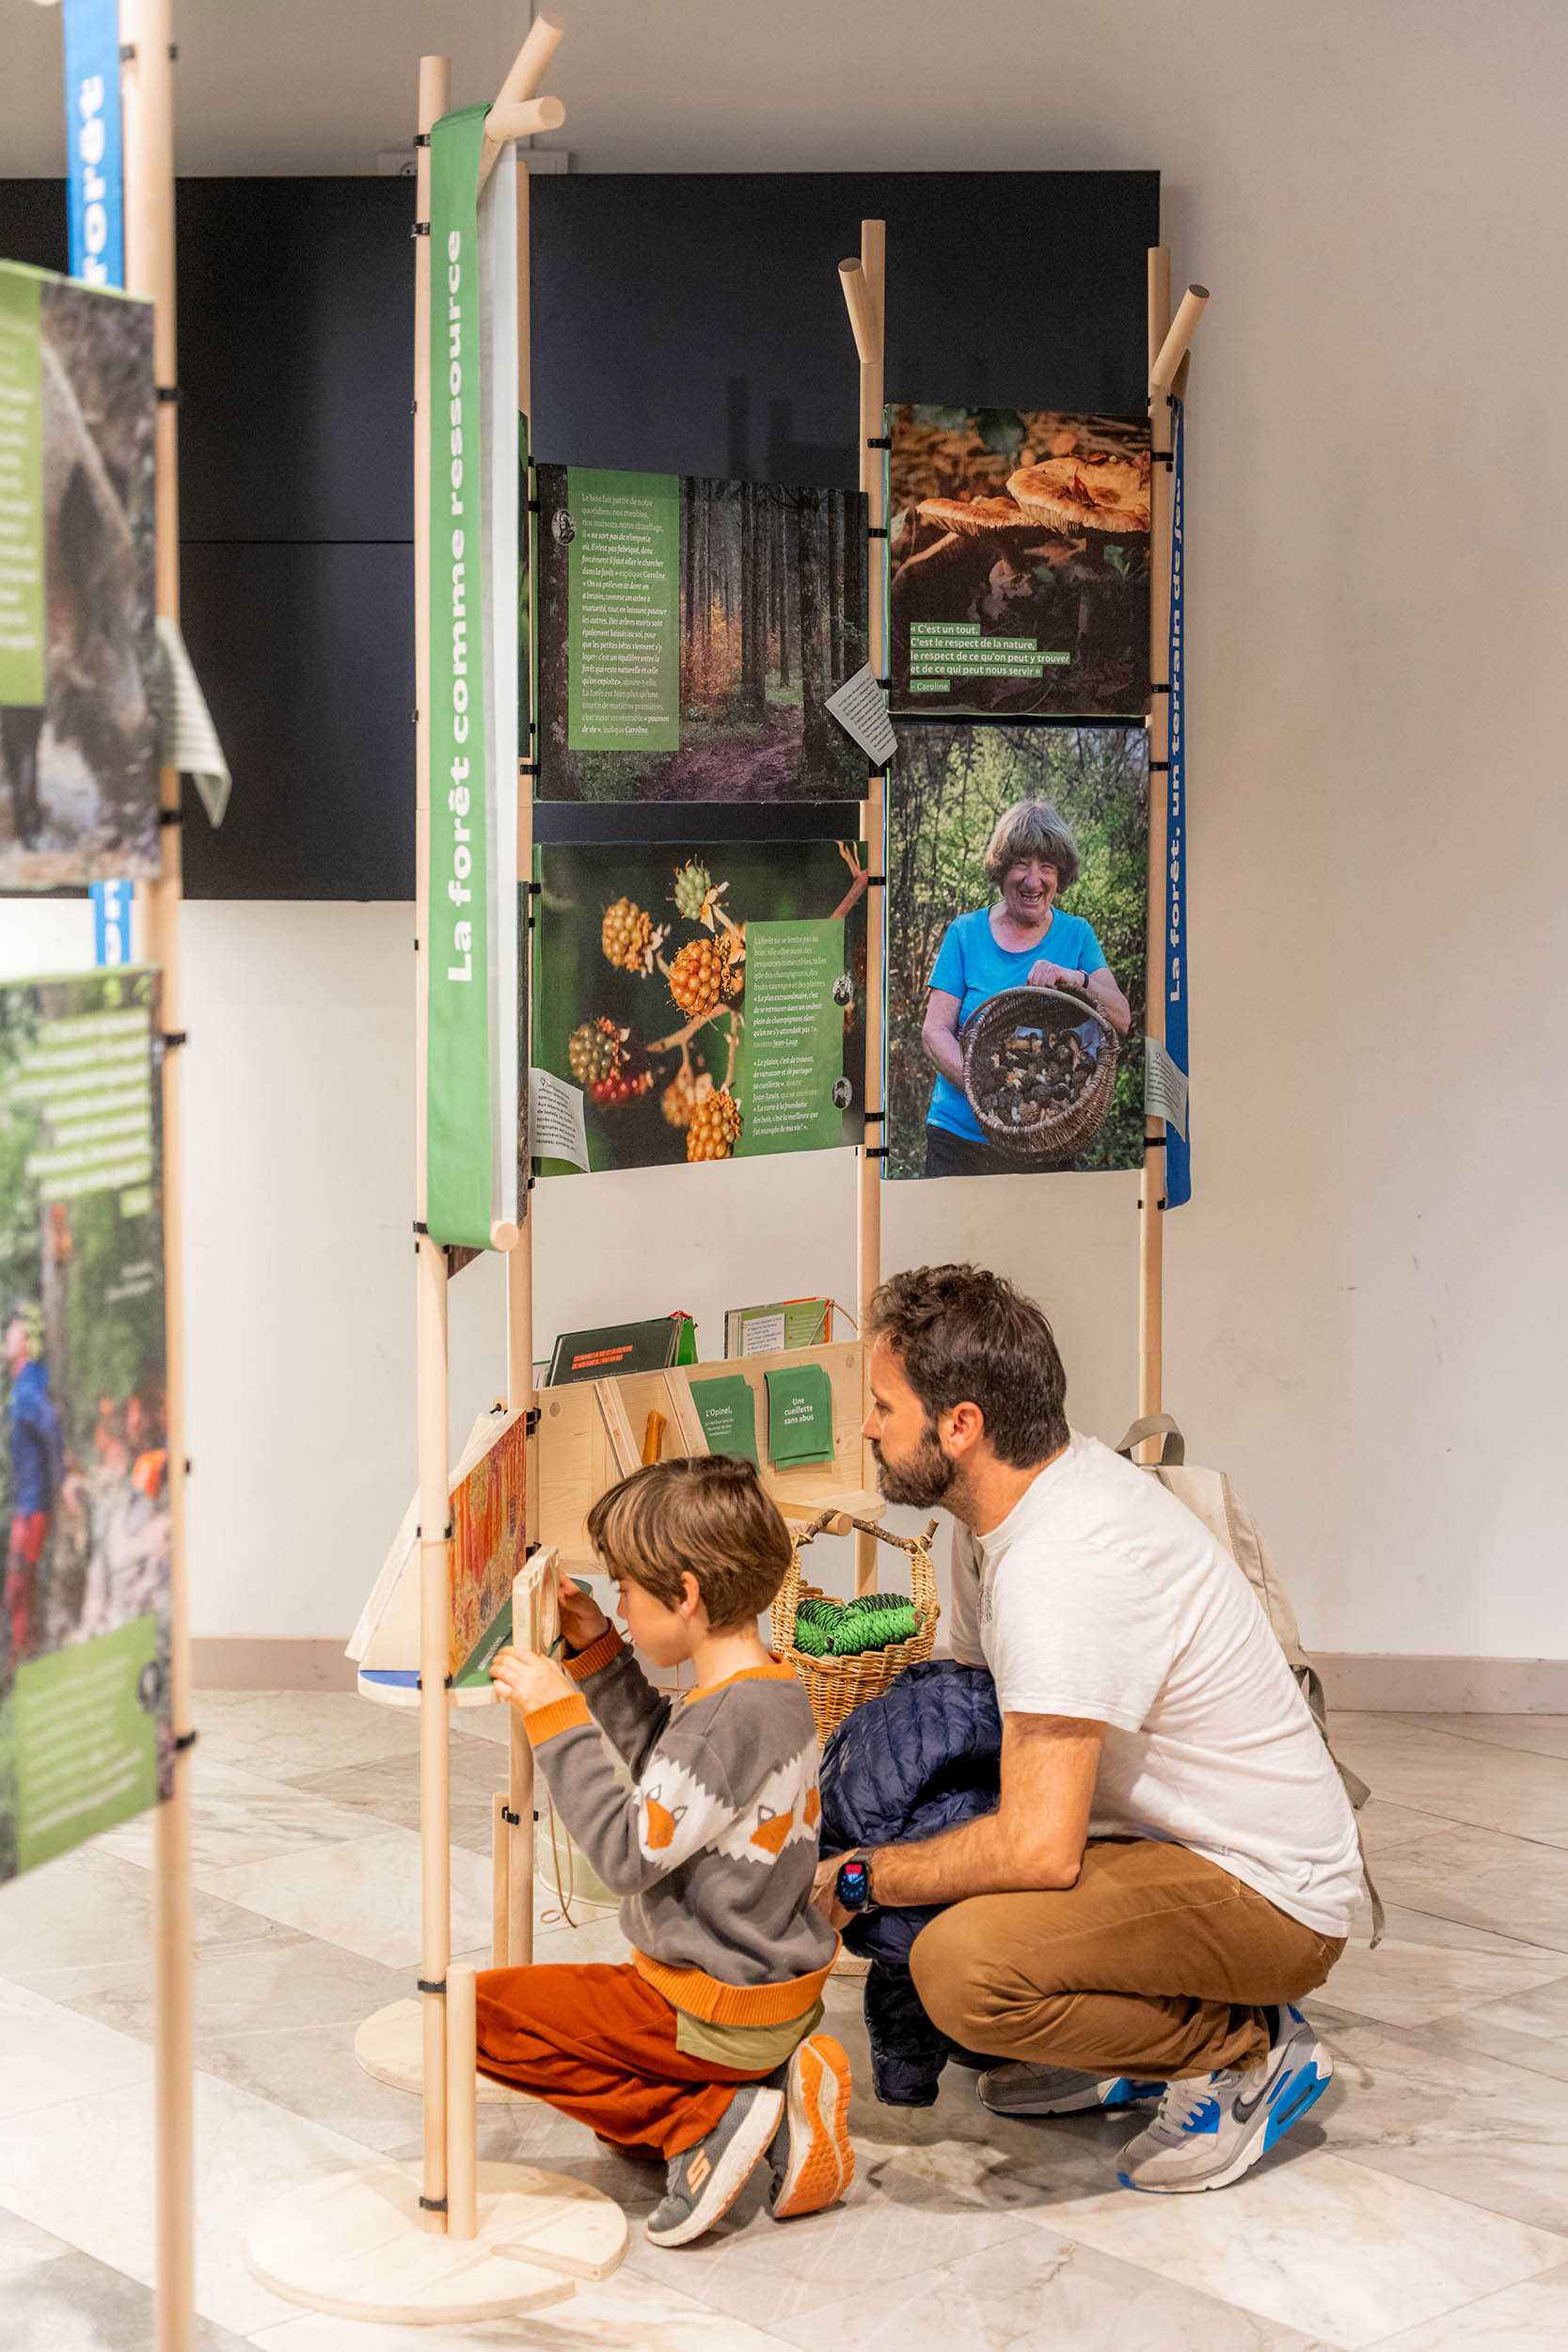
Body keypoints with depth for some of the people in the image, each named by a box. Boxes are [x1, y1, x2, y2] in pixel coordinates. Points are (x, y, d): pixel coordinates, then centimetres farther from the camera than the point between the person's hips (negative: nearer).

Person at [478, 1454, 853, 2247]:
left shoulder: (732, 1720, -27)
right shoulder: (772, 1691, 4)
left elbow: (627, 1854, -26)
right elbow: (666, 1769, 22)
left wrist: (557, 1716, -22)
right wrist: (598, 1654, 14)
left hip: (720, 2016, -10)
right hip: (777, 1991, 10)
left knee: (487, 2010, -5)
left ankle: (704, 2122, -10)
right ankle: (768, 2093, 8)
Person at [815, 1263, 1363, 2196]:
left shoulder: (1060, 1564, -29)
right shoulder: (1010, 1506, 2)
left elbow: (1039, 1847, -32)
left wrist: (857, 1879, -17)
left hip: (1268, 1897, -10)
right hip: (1163, 1835, 10)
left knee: (962, 1964, -30)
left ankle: (1248, 2052, -6)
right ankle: (1134, 2048, 15)